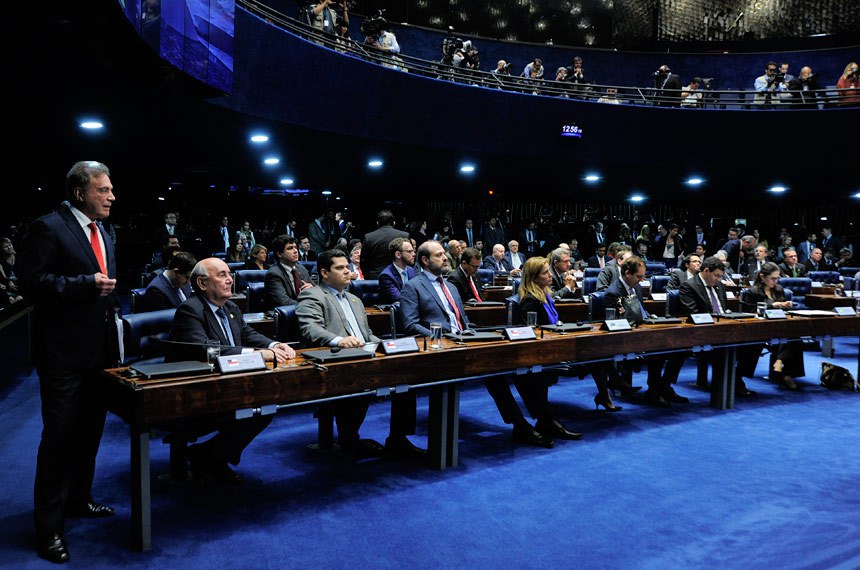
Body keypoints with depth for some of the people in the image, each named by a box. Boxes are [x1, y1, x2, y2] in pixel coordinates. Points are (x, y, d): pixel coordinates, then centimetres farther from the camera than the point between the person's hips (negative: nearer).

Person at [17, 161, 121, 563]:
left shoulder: (102, 234, 14)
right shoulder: (49, 228, -12)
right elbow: (30, 282, -19)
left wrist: (115, 315, 13)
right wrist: (86, 284, -24)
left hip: (99, 349, 8)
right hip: (64, 352, -8)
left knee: (89, 431, 18)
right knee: (59, 435, 0)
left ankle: (78, 500, 37)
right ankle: (48, 526, 13)